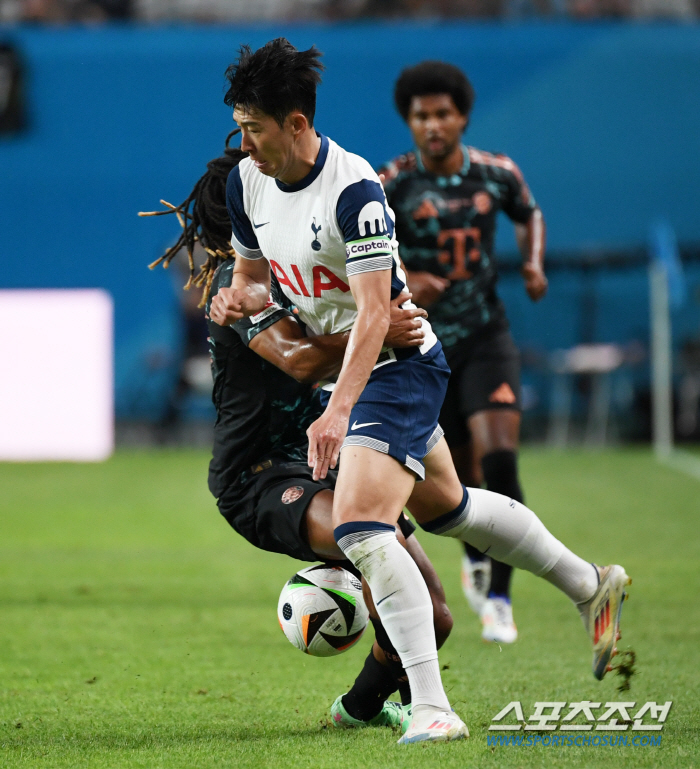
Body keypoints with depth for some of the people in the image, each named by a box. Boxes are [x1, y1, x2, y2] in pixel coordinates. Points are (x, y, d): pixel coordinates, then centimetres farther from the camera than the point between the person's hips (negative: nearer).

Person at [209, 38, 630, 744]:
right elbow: (254, 271, 14)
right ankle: (591, 586, 43)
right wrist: (240, 297, -11)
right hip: (340, 370, 9)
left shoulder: (353, 191, -26)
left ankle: (432, 710, -25)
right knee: (445, 508, 24)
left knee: (360, 528, -24)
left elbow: (374, 312, -31)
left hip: (399, 364, -9)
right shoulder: (245, 183, -3)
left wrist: (338, 410, -40)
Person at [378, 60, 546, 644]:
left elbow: (528, 213, 19)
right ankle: (475, 556, 42)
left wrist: (533, 262, 0)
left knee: (500, 458, -18)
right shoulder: (390, 187, -10)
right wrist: (400, 282, -25)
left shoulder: (497, 174, -1)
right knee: (462, 473, 7)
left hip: (486, 337, 1)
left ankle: (498, 601, -12)